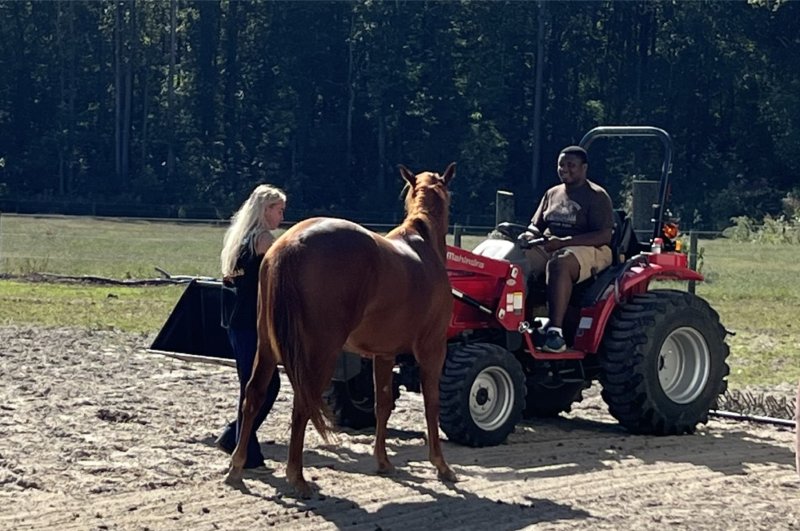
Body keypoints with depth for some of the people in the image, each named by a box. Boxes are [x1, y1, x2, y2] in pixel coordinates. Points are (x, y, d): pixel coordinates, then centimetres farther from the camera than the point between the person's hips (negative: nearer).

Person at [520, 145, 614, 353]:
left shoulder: (597, 196, 0)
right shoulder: (552, 194, 20)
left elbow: (604, 236, -12)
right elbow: (536, 225, 23)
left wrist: (564, 242, -22)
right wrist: (531, 234, -4)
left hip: (588, 250, -6)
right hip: (546, 247, 6)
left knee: (559, 264, -41)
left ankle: (555, 331, -45)